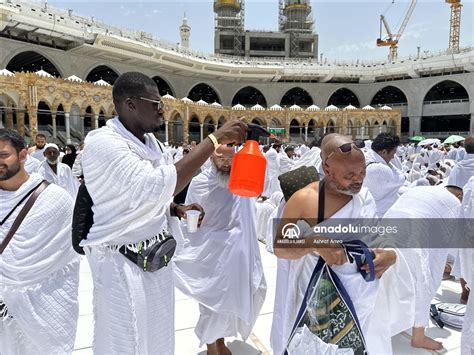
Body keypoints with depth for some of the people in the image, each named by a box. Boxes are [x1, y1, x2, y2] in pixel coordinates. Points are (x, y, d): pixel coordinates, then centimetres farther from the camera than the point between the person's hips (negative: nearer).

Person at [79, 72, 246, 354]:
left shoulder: (148, 139, 6)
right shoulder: (102, 143, -21)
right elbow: (156, 186, -36)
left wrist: (175, 209, -2)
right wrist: (215, 139, -32)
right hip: (124, 262, -7)